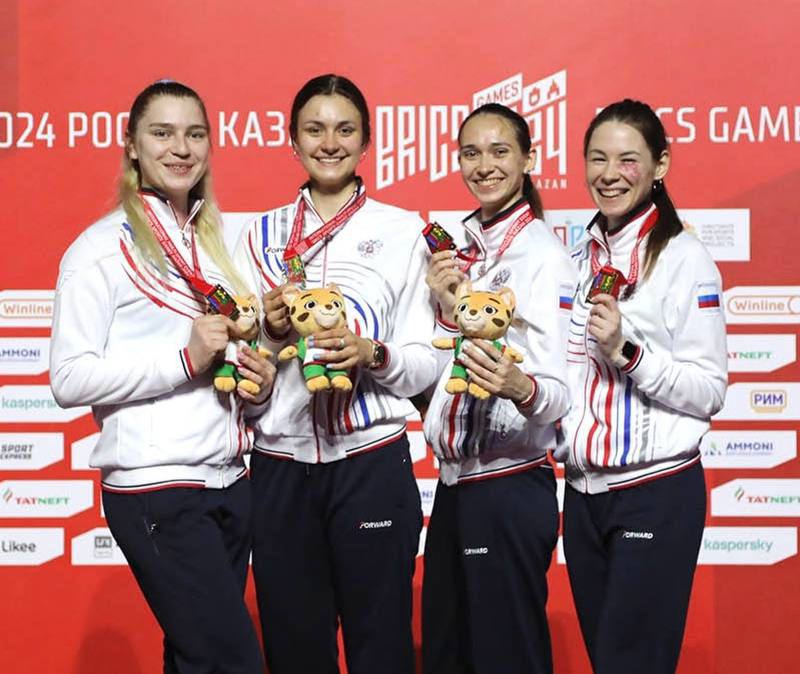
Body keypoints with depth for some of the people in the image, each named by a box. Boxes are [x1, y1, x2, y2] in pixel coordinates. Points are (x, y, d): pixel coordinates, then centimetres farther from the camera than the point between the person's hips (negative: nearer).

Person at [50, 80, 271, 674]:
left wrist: (257, 383, 4)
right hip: (157, 493, -7)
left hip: (230, 483, 7)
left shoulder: (215, 241, 16)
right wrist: (184, 357, -19)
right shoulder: (103, 247, -5)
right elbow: (69, 379, -13)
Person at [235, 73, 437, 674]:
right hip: (279, 466, 2)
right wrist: (270, 329, -7)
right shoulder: (262, 234, 11)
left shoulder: (401, 231, 3)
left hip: (371, 462, -2)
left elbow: (424, 362, 1)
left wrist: (372, 354, -18)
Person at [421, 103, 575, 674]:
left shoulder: (542, 252, -12)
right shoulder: (463, 247, 10)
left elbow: (556, 391, -19)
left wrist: (520, 387, -41)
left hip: (509, 487, -8)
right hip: (454, 482, 8)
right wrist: (446, 308, -5)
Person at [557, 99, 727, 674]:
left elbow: (710, 392, -11)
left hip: (657, 492, -6)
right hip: (584, 491, 6)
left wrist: (627, 354, -21)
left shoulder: (684, 258, -8)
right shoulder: (580, 260, 11)